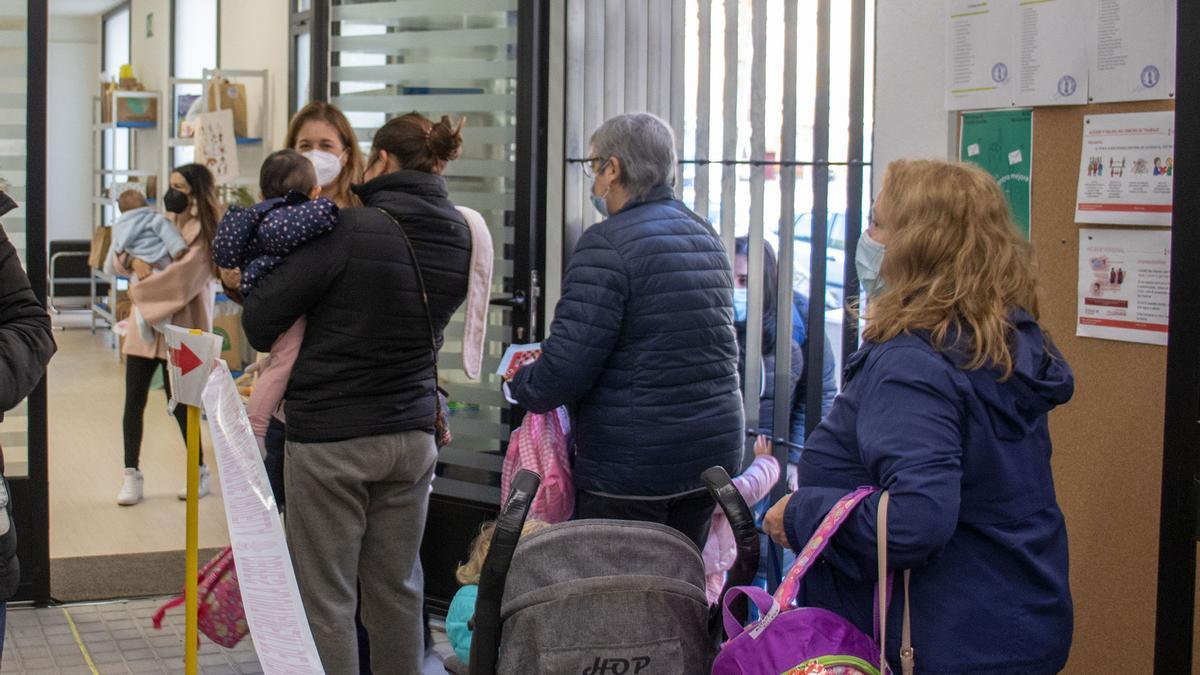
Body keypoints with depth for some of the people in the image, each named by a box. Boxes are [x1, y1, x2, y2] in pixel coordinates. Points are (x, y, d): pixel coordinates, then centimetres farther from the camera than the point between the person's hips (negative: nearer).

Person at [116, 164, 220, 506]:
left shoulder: (204, 235, -8)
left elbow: (180, 278, -20)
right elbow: (121, 260, 12)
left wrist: (139, 289, -10)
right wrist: (132, 261, -11)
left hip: (178, 331, -6)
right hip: (144, 328, 6)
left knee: (180, 405, 1)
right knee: (133, 403, 5)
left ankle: (201, 472, 18)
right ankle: (131, 475, 14)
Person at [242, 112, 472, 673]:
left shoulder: (351, 232, -18)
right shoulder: (460, 239, 1)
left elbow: (259, 323, -13)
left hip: (329, 434, -6)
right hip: (412, 433, 6)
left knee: (326, 600, 4)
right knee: (397, 589, 17)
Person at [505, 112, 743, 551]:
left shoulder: (608, 244, -15)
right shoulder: (708, 239, 11)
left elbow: (565, 369, -20)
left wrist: (521, 384, 2)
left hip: (631, 469, -8)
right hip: (714, 454, 8)